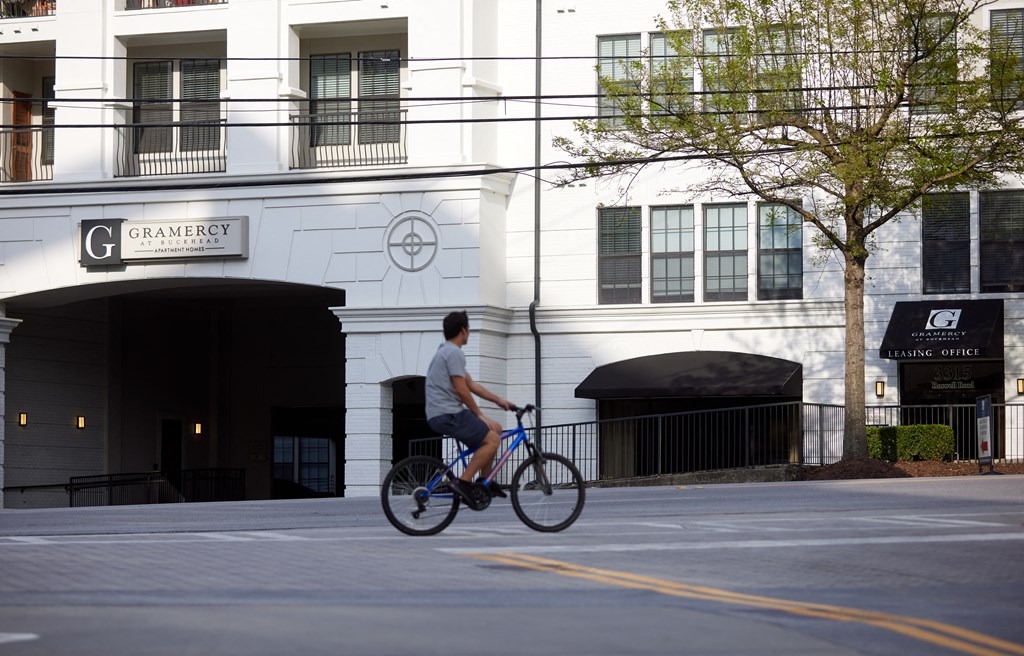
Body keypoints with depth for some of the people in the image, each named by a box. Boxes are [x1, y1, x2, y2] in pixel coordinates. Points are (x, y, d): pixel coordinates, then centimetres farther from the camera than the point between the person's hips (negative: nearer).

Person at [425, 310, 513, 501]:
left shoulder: (446, 352, 22)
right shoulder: (454, 353, -12)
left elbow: (472, 385, 24)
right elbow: (461, 389, -17)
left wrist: (499, 400, 22)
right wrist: (479, 414, -7)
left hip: (440, 414, 11)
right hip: (448, 414, -11)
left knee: (495, 429, 19)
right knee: (492, 440, -16)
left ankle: (485, 481, 19)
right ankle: (463, 483, -20)